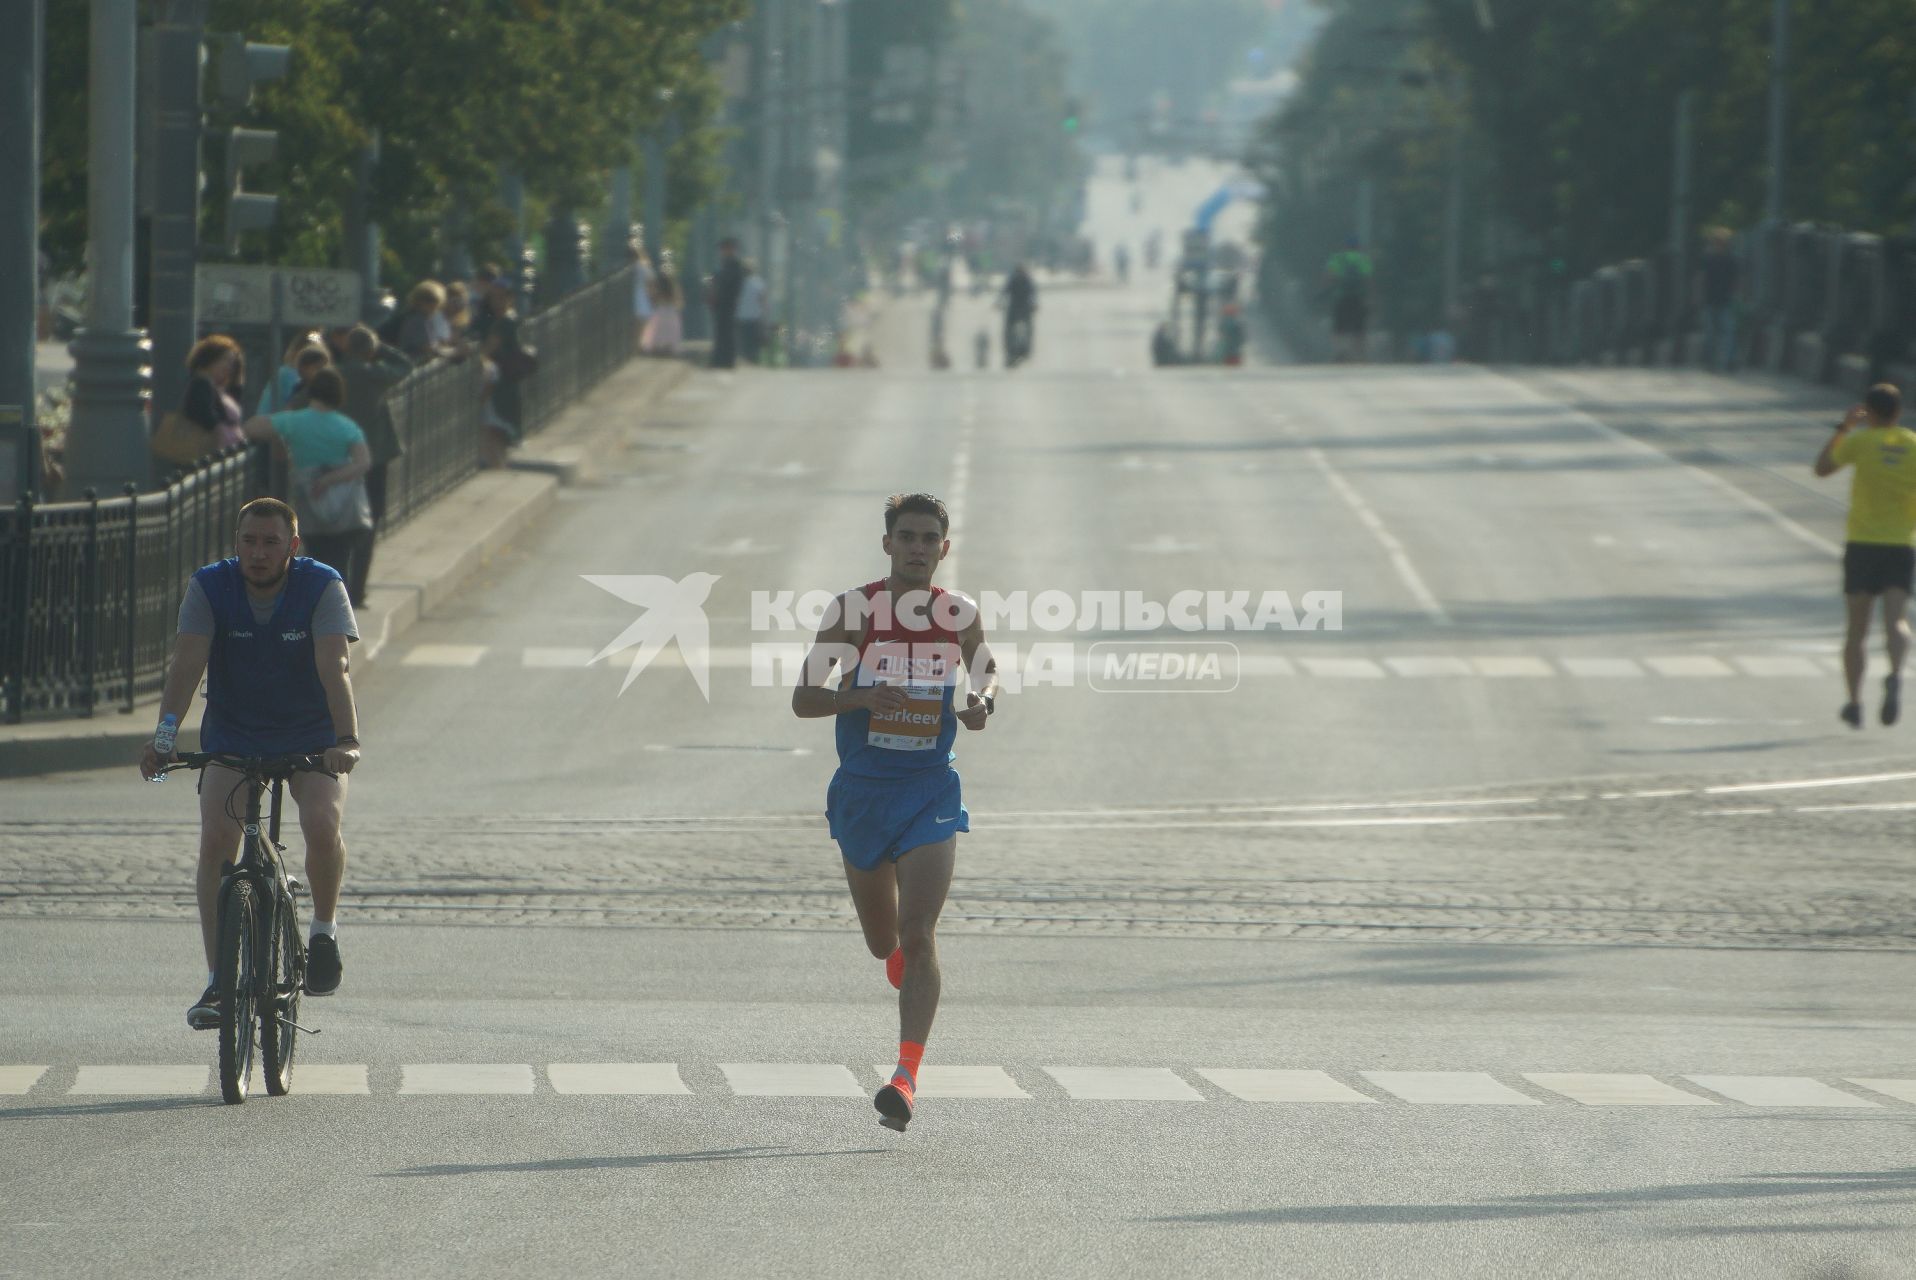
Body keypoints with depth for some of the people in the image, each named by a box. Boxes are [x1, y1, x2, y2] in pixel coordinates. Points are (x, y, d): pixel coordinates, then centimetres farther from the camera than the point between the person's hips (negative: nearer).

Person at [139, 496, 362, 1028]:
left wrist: (346, 740, -43)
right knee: (216, 840, -17)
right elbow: (187, 664, -23)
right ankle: (217, 979, -12)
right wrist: (165, 734, -38)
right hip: (232, 738, 2)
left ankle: (325, 926, 4)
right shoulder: (210, 587, -13)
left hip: (311, 738, -1)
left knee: (322, 824, -26)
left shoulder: (322, 587, -18)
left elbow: (333, 668, -29)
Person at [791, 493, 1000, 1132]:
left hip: (931, 791, 0)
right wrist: (861, 696, -28)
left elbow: (988, 671, 18)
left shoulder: (960, 614, -1)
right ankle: (900, 960, 53)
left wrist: (984, 701, -6)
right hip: (862, 790, 1)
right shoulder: (852, 611, -8)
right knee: (883, 940, 15)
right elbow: (803, 699, -9)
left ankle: (907, 1075, -18)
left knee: (918, 934, -15)